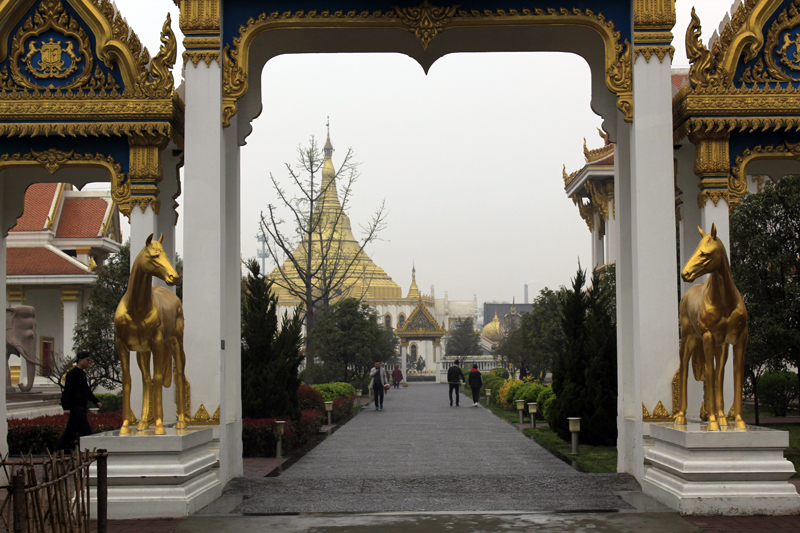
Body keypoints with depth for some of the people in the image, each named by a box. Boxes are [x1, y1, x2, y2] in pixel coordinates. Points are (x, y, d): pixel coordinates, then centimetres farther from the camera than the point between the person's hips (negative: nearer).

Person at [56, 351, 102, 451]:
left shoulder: (82, 373, 19)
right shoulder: (72, 373, -10)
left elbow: (87, 391, 26)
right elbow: (67, 391, -16)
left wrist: (96, 402, 15)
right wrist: (66, 407, -22)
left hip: (80, 408, 10)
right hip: (75, 408, -10)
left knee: (70, 432, 12)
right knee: (86, 432, -11)